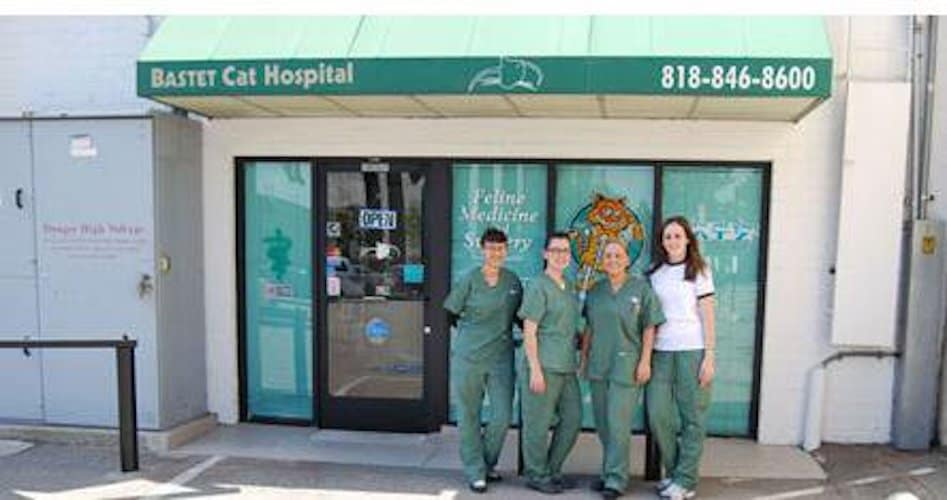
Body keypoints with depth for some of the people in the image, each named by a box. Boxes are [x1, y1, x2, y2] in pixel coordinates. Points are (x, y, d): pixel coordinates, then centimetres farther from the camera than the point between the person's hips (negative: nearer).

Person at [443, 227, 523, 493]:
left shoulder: (513, 281, 5)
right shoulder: (470, 280, -5)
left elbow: (520, 316, 16)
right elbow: (451, 313, 2)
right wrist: (471, 332, 3)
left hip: (501, 357, 3)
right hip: (468, 357, -2)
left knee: (503, 415, 2)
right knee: (469, 416, 6)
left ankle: (488, 463, 26)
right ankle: (475, 472, 20)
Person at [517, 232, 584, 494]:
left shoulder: (568, 286, 14)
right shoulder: (538, 286, -10)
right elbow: (529, 331, -13)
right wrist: (535, 369, -16)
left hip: (567, 366, 8)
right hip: (544, 366, -8)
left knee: (572, 419, 12)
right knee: (539, 423, 2)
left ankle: (553, 470, 27)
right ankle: (537, 475, 18)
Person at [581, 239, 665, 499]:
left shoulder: (641, 288, -4)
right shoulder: (595, 290, 9)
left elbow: (649, 328, -5)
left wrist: (645, 361, -10)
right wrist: (584, 358, 12)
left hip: (626, 364, -5)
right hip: (598, 364, 5)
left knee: (618, 422, -6)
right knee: (602, 422, 11)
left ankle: (616, 479, 4)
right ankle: (609, 472, 24)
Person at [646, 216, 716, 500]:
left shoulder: (698, 271, 1)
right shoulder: (655, 273, 11)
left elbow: (707, 316, -2)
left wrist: (709, 357, -8)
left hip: (692, 351, -3)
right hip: (661, 350, 4)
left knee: (692, 417, 1)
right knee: (657, 414, 1)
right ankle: (673, 472, 20)